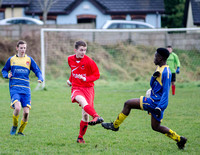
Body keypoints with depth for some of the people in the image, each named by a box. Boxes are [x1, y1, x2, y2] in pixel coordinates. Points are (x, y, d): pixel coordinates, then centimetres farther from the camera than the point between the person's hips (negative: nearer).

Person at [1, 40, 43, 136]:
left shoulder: (29, 59, 10)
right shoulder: (11, 59, 10)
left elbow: (37, 71, 10)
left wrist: (40, 78, -11)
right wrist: (7, 75, -2)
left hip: (26, 89, 2)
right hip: (14, 88, -2)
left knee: (26, 112, -7)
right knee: (17, 108, -24)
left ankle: (21, 131, 15)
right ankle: (14, 126, 4)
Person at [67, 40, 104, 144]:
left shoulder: (89, 61, -8)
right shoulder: (70, 59, 6)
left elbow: (97, 75, -4)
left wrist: (85, 79, -17)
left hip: (88, 88, -1)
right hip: (76, 88, 1)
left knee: (85, 115, -5)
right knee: (82, 101, -35)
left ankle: (80, 137, 14)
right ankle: (96, 117, -58)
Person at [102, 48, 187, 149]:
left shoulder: (166, 72, -18)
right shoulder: (159, 68, 13)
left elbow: (166, 92, -22)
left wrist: (160, 108, -26)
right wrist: (154, 77, 7)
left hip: (155, 102, -10)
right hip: (153, 101, 10)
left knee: (128, 104, -7)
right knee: (156, 127, 16)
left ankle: (115, 126, 5)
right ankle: (180, 139, 21)